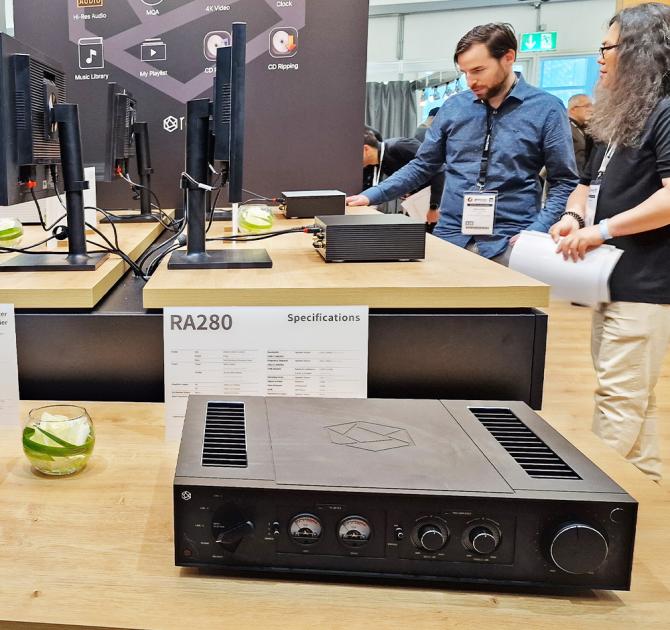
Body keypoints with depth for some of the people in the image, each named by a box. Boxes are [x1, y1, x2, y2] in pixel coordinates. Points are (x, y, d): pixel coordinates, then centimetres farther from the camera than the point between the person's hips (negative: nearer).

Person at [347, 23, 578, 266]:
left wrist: (536, 232, -13)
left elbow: (564, 182, -1)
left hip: (508, 244, -3)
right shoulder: (454, 107, 7)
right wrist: (371, 195, 4)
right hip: (450, 237, 3)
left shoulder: (547, 109, -2)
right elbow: (422, 166, 13)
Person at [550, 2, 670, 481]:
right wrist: (573, 217, 2)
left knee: (621, 395, -4)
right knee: (631, 393, 17)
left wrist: (602, 230, -21)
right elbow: (591, 183, 23)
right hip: (613, 279, 10)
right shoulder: (619, 119, 17)